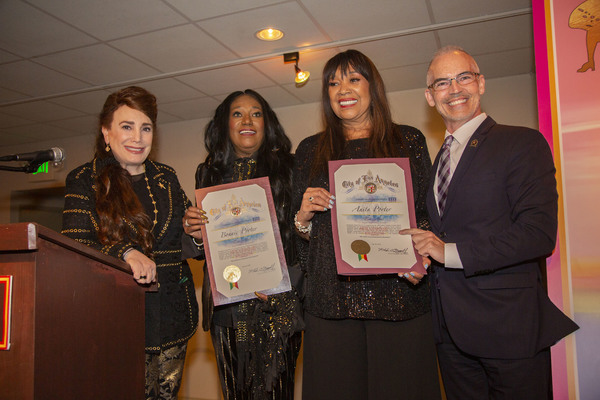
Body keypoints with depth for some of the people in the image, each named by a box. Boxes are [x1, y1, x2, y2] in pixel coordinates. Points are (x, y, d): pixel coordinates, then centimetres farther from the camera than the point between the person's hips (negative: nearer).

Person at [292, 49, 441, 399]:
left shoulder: (408, 141, 10)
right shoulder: (310, 151, 15)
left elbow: (429, 214, 8)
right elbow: (301, 233, 18)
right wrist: (303, 217, -4)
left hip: (398, 295, -1)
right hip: (331, 301, 1)